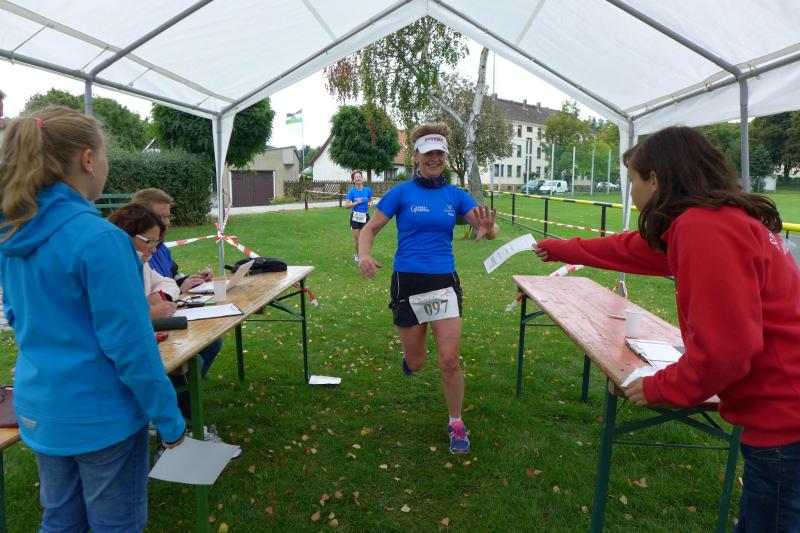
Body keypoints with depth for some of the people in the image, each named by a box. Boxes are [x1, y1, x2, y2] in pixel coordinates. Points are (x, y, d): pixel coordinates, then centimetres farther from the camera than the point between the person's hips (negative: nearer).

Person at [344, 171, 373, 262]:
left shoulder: (367, 190, -3)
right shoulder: (352, 191, -7)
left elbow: (370, 200, 16)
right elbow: (346, 205, -10)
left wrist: (370, 203, -6)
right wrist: (356, 202, -22)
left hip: (365, 217, 1)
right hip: (355, 217, -1)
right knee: (357, 239, 4)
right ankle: (357, 255, 28)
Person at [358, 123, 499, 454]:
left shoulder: (455, 195, 4)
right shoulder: (402, 193, -2)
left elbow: (490, 231, -2)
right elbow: (370, 229, 0)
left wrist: (488, 227, -27)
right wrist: (364, 255, -22)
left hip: (444, 281, 1)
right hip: (407, 281, -1)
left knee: (449, 360, -6)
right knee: (415, 363, 10)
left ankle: (456, 424, 16)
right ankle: (411, 350, 50)